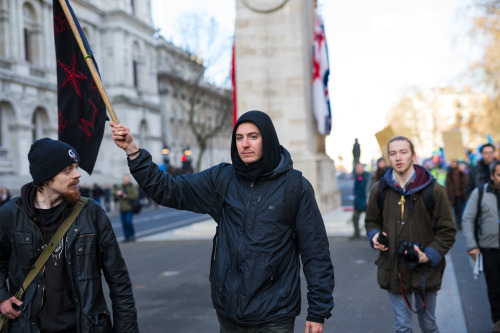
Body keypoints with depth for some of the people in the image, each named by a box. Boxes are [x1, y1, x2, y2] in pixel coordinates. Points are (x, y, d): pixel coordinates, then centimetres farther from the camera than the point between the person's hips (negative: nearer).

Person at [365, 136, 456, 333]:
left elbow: (447, 231, -2)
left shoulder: (433, 190, -7)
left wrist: (429, 255, -15)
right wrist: (374, 236, -5)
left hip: (426, 271, -1)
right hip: (393, 270, 1)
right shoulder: (380, 190, 0)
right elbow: (371, 221, 17)